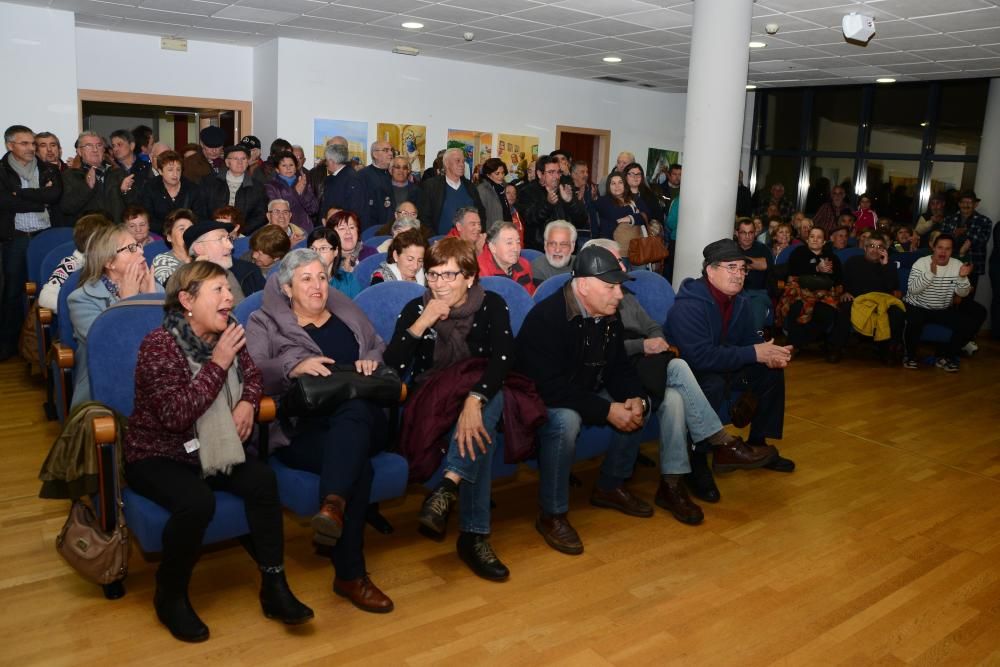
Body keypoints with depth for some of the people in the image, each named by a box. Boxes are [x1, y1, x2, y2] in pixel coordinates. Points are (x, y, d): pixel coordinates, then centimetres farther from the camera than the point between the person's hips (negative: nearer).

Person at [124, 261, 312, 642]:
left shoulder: (226, 335, -1)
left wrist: (247, 403, -8)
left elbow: (252, 376, 15)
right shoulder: (159, 345, -20)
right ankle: (170, 595, -5)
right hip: (157, 456, -5)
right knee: (197, 503, -33)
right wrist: (218, 365, -29)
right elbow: (175, 414, -28)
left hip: (209, 450, 6)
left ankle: (274, 586, -10)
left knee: (262, 479, -21)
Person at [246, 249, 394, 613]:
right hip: (301, 429, -2)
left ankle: (333, 504, -52)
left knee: (355, 408, -38)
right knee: (359, 464, -33)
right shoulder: (264, 323, 13)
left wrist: (371, 361, 3)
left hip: (361, 416, 3)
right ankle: (350, 573, -28)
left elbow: (382, 349, 27)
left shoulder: (347, 312, 24)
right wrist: (293, 367, -19)